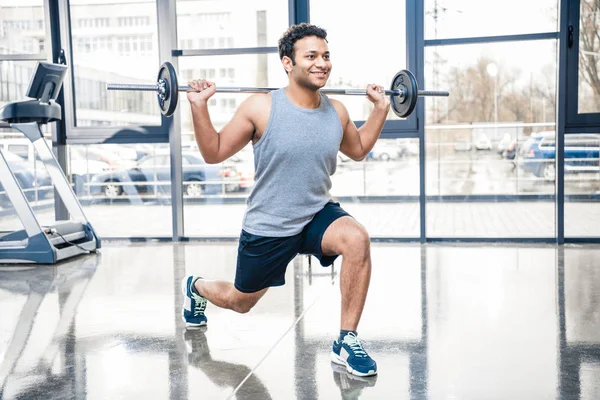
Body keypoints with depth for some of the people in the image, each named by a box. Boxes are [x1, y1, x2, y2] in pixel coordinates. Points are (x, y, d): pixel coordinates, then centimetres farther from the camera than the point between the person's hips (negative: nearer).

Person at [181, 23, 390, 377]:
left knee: (357, 239, -32)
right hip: (267, 227, -2)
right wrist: (199, 107, -21)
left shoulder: (337, 111, -5)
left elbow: (358, 150, 16)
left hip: (318, 214, 3)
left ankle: (347, 342, -17)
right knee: (240, 302, 17)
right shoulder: (260, 108, -17)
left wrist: (381, 109, 8)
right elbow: (214, 153, -9)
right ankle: (196, 287, 56)